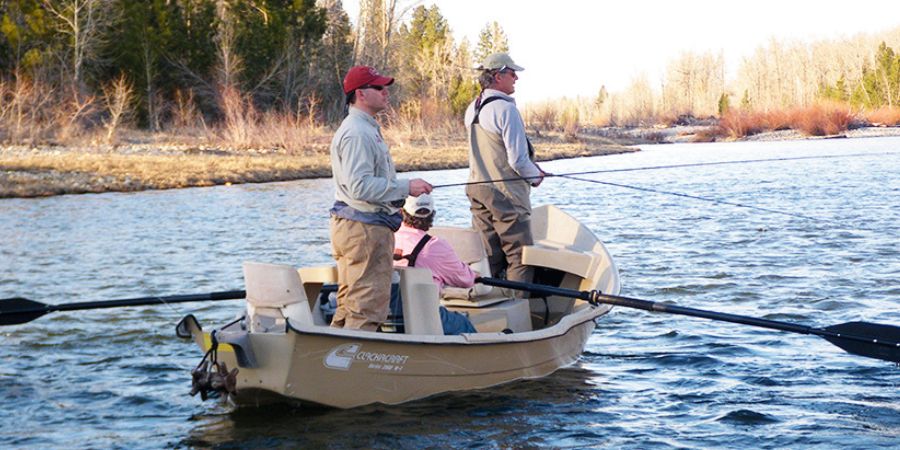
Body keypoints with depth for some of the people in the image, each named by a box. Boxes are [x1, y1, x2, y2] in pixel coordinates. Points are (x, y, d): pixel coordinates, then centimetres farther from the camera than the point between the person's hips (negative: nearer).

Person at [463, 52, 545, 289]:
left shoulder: (472, 110, 10)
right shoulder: (506, 109, -17)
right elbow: (518, 160, -20)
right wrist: (536, 176, 0)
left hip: (477, 190, 8)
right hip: (506, 193, -8)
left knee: (490, 256, 12)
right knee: (519, 256, -3)